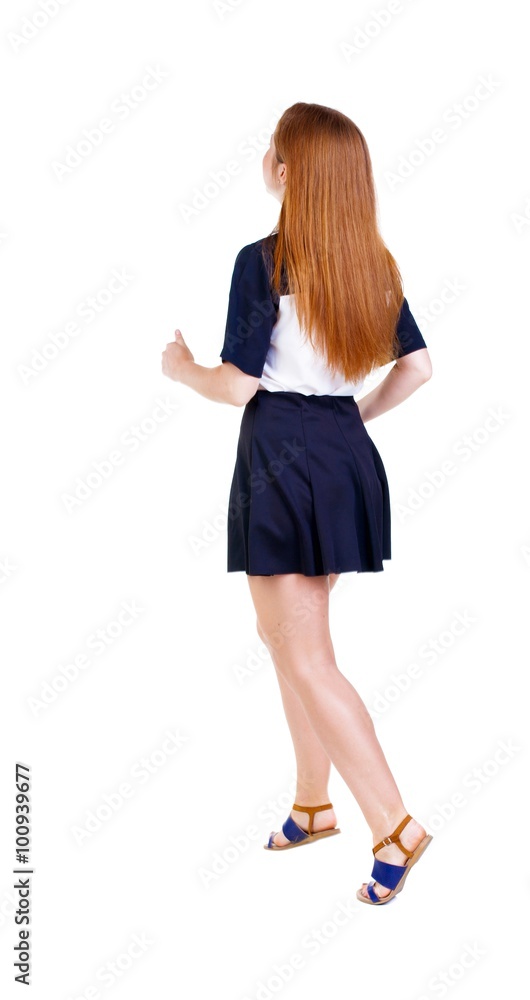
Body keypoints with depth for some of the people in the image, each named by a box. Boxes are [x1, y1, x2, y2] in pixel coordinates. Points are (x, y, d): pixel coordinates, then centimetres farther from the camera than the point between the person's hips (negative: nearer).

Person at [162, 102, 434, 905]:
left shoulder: (264, 261, -14)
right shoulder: (373, 263, 7)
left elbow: (238, 385, -14)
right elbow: (417, 366, 8)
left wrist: (181, 368, 5)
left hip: (283, 459, -8)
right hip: (346, 452, 8)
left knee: (308, 658, -2)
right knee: (286, 630, 21)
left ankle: (395, 827, -5)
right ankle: (313, 801, 31)